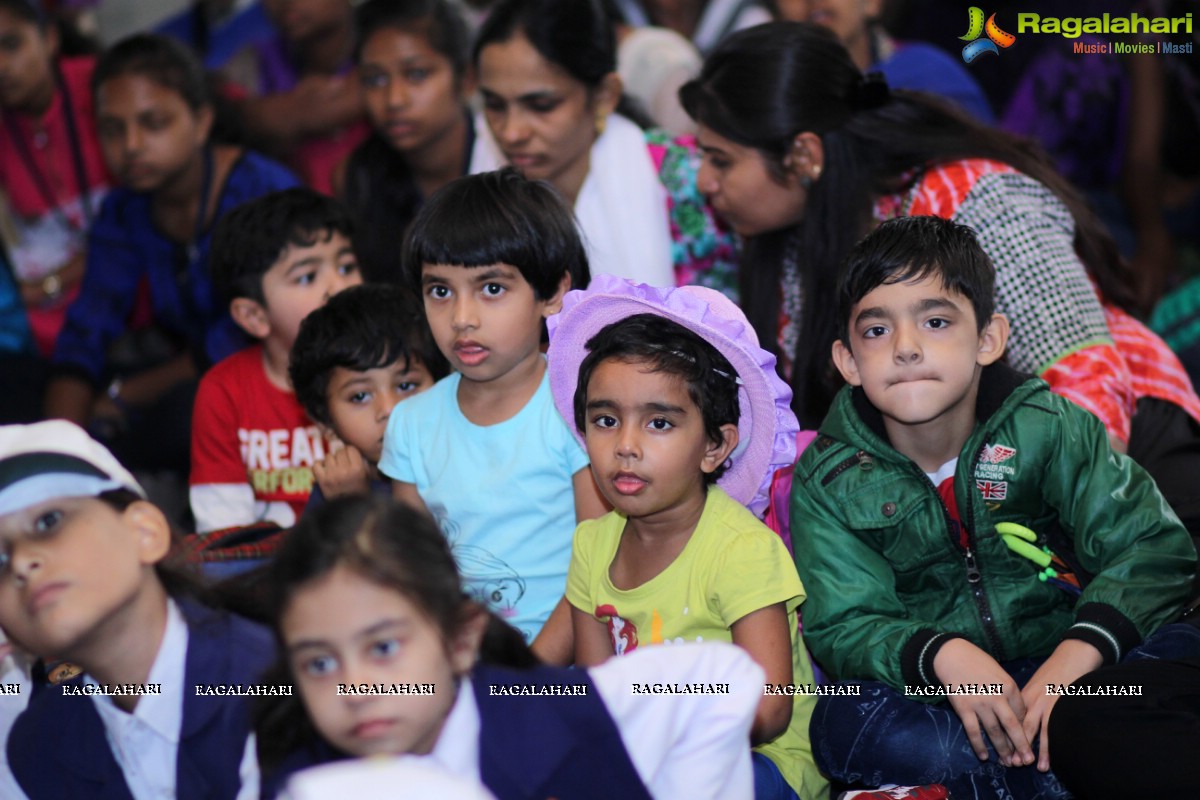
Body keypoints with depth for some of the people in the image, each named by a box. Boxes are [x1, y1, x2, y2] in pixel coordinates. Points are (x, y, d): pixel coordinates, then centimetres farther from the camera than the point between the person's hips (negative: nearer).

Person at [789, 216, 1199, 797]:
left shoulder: (1048, 430, -3)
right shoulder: (830, 481, -2)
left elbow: (1153, 549, -8)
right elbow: (842, 626, -9)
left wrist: (1078, 653, -26)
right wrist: (942, 656, -30)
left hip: (1060, 669, 0)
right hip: (933, 699, 0)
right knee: (842, 724, -33)